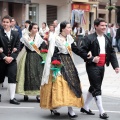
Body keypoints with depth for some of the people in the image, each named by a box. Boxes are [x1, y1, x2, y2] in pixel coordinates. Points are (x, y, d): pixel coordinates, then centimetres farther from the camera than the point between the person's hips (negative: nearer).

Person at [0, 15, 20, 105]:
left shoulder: (16, 34, 5)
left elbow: (17, 48, 2)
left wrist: (12, 57, -11)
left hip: (12, 59, 1)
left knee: (12, 77, -7)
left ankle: (12, 98, -4)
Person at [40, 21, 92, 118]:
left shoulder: (69, 38, 10)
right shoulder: (55, 39, -9)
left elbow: (75, 49, 14)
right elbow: (53, 54, -11)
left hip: (69, 63, 7)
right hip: (59, 63, -7)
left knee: (71, 84, 3)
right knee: (59, 85, -9)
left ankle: (70, 109, 7)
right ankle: (53, 106, 8)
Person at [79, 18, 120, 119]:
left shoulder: (107, 39, 10)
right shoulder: (89, 38, -10)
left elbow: (112, 53, 10)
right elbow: (82, 51, -13)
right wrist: (91, 59, -22)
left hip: (102, 66, 7)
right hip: (93, 66, -7)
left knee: (94, 87, 16)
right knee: (97, 89, -6)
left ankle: (85, 107, 31)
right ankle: (102, 112, -4)